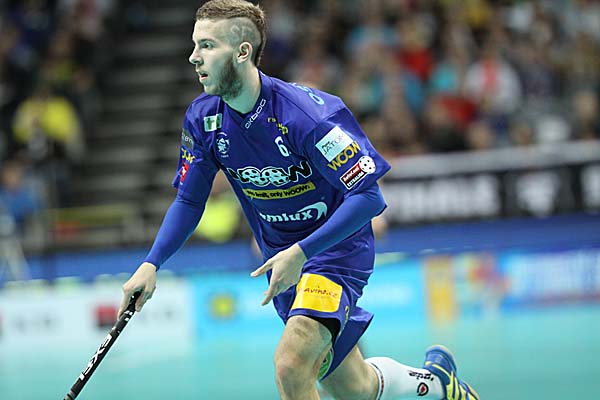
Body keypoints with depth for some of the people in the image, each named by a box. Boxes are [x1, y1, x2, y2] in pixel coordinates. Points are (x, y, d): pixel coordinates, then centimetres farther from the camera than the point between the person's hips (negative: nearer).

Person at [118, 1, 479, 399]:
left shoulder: (305, 114, -26)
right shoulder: (202, 119, -7)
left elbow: (368, 196, -25)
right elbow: (188, 200, 5)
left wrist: (300, 254, -32)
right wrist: (151, 264, -10)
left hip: (336, 248, -6)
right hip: (283, 259, 6)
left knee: (291, 366, -28)